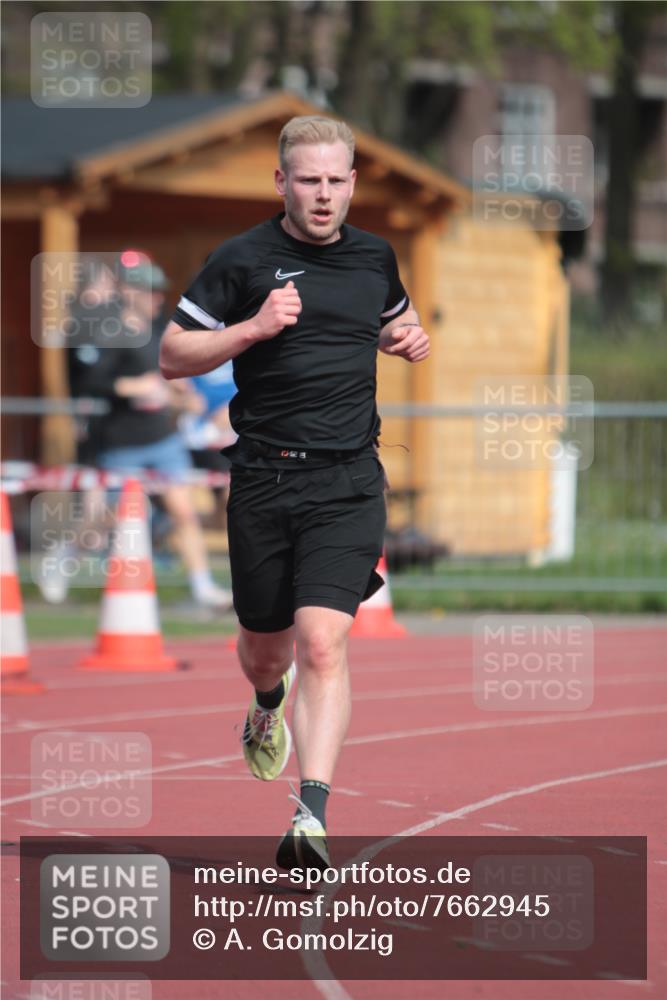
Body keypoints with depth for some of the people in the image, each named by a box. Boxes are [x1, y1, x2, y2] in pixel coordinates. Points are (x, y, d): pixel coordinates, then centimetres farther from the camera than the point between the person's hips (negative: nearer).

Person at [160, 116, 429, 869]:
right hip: (263, 478, 0)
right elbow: (172, 356, -2)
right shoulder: (242, 260, -3)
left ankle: (313, 816, -25)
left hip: (347, 482, 0)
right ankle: (268, 708, 53)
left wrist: (410, 341, 8)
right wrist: (253, 328, -16)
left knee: (323, 644, -17)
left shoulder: (374, 257, 9)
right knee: (265, 647, 15)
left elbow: (396, 319, 31)